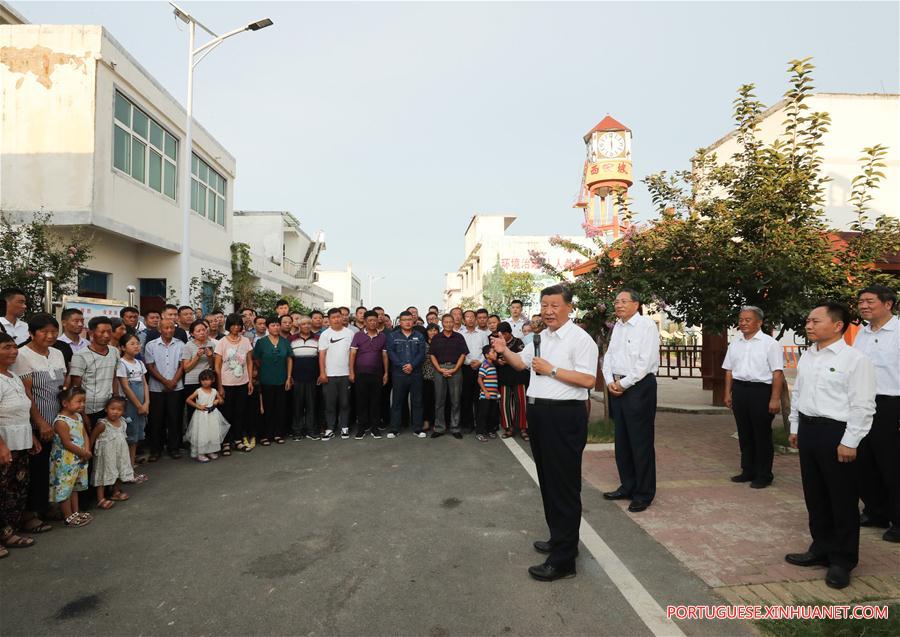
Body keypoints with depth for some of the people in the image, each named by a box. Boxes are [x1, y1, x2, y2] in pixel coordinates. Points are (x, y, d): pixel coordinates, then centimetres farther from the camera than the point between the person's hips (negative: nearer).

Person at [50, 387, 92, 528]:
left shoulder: (78, 416, 4)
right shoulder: (61, 421, -22)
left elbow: (85, 435, 7)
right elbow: (67, 444, -22)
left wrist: (87, 450, -8)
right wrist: (83, 453, -14)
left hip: (79, 459, 9)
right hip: (65, 462, -9)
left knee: (75, 486, 19)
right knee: (64, 487, 3)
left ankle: (75, 512, 31)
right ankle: (68, 517, 13)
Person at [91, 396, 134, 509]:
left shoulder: (122, 422, 0)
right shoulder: (102, 424, -20)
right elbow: (92, 438, -12)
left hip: (120, 454, 7)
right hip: (107, 456, -7)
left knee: (119, 473, 19)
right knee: (104, 475, 0)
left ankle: (116, 492, 36)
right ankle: (101, 498, 9)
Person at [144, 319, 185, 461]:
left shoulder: (180, 345, 3)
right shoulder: (151, 345, 0)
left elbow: (182, 365, 2)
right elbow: (150, 367, -3)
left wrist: (173, 382, -10)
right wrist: (165, 381, -11)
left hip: (176, 388, 1)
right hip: (156, 389, -1)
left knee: (174, 418, 5)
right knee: (156, 419, 5)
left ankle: (173, 448, 15)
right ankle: (155, 449, 17)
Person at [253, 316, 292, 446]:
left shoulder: (285, 342, 4)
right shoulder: (261, 342, -3)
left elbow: (289, 359, 6)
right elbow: (256, 360, 2)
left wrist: (289, 377, 1)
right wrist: (266, 369, 4)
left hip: (282, 380, 2)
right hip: (267, 381, -2)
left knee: (281, 408, 6)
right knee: (267, 408, 3)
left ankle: (278, 434, 17)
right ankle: (265, 435, 12)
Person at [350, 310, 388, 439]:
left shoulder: (382, 337, 7)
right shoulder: (358, 335, 1)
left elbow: (385, 355, 10)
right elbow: (352, 354, -1)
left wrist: (386, 373, 5)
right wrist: (351, 372, -7)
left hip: (377, 374, 2)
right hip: (361, 373, -1)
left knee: (376, 401, 5)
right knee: (361, 401, 2)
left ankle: (374, 427, 15)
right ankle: (361, 428, 11)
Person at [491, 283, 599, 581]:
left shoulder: (580, 339, -12)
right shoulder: (541, 338, 14)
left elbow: (588, 380, -20)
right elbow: (521, 363, 23)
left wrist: (551, 370, -18)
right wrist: (504, 351, 5)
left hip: (564, 416, -9)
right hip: (538, 412, 9)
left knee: (564, 486, -2)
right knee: (547, 481, 19)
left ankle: (563, 559, 7)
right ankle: (559, 538, 36)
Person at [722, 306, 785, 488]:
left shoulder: (770, 343, -7)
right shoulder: (735, 343, 12)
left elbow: (777, 373, -11)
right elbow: (729, 370, 15)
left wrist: (775, 398, -16)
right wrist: (728, 393, 11)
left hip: (761, 391, -6)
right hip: (739, 390, 6)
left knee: (762, 435, 4)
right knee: (744, 433, 13)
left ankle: (763, 475, 16)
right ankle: (748, 471, 26)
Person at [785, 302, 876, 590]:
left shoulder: (855, 359, -13)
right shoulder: (806, 357, 10)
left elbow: (862, 405, -15)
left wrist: (849, 442, -16)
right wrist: (795, 428, 17)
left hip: (835, 432, -7)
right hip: (808, 428, 7)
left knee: (842, 499, 6)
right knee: (814, 495, 17)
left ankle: (842, 560, 21)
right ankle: (821, 548, 33)